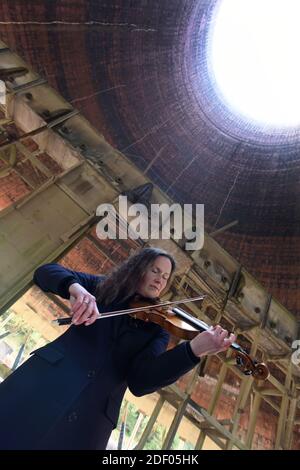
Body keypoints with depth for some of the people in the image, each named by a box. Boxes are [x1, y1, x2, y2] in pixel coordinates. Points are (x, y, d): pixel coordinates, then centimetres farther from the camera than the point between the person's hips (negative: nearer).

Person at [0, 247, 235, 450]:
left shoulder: (157, 329, 7)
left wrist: (194, 349, -25)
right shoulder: (103, 287, 7)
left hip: (91, 418, 1)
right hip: (46, 378, 0)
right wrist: (75, 287, -23)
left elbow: (141, 380, -10)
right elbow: (44, 272, 0)